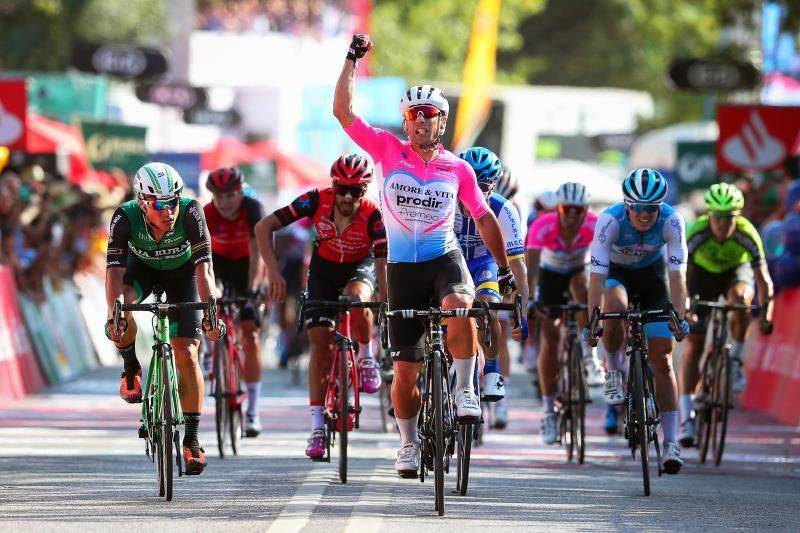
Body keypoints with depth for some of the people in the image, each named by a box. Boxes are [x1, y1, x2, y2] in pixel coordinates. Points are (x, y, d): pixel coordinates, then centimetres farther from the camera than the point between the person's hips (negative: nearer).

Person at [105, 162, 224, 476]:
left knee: (187, 354, -11)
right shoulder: (125, 218, -33)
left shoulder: (190, 213, -35)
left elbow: (203, 268, -37)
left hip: (181, 273, -1)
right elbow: (115, 270, -36)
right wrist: (113, 314, -50)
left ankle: (192, 438, -1)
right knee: (119, 304, -33)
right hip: (143, 267, 1)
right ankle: (131, 368, -5)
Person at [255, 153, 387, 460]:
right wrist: (273, 271, -30)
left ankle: (366, 359, -8)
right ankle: (317, 427, -4)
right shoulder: (317, 201, -25)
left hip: (359, 268, -2)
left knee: (356, 299, -38)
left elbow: (383, 265, -33)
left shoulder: (373, 215, -29)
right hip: (323, 270, 2)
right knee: (320, 344, -9)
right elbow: (263, 228, -21)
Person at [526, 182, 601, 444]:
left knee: (582, 287, -36)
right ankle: (549, 410, 5)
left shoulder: (594, 226, -31)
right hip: (550, 275, 0)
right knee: (549, 339, -5)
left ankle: (589, 358, -22)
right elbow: (531, 264, -41)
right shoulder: (543, 226, -34)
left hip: (578, 271, 0)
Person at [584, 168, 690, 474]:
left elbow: (677, 273, -31)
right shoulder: (610, 220, -33)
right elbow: (597, 274, -35)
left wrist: (679, 317, -41)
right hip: (617, 273, -1)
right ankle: (613, 372, -10)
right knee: (614, 310, -38)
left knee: (662, 359, -8)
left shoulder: (671, 221, -29)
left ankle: (670, 443, -7)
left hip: (652, 276, 1)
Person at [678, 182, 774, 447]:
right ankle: (686, 416, -6)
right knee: (693, 344, -8)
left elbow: (763, 279, -29)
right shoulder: (696, 234, -33)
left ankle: (736, 359, -12)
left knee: (740, 298, -36)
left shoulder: (747, 235, -32)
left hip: (736, 270, 0)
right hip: (703, 274, 0)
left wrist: (766, 313, -41)